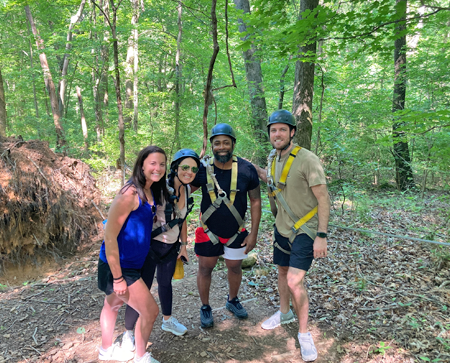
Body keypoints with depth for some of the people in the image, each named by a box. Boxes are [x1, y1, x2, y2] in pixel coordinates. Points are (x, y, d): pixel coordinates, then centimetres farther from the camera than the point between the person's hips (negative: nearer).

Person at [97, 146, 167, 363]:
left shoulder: (152, 192, 1)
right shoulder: (130, 194, -25)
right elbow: (110, 235, -24)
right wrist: (118, 278, -21)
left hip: (132, 263, 8)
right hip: (118, 266, -8)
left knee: (113, 303, 26)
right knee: (150, 311, 0)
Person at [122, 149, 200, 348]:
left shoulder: (186, 190, -2)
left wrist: (183, 245, 13)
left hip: (171, 247, 7)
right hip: (150, 246, -7)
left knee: (165, 283, 25)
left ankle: (168, 320, 47)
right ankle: (128, 333, 23)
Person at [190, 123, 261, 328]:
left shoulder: (246, 170, -14)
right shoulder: (203, 169, -16)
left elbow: (255, 201, -5)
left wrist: (253, 233, -5)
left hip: (236, 232, 1)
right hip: (209, 230, -1)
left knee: (234, 267, 17)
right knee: (205, 268, 11)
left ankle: (232, 301, 46)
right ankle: (205, 307, 36)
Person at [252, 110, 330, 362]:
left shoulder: (308, 160, -21)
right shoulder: (273, 159, 2)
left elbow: (323, 198, -21)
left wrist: (322, 236, -23)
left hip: (305, 230, -7)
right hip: (282, 228, 7)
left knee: (295, 281, -13)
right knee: (283, 272, 21)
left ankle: (304, 333, 9)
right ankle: (285, 313, 44)